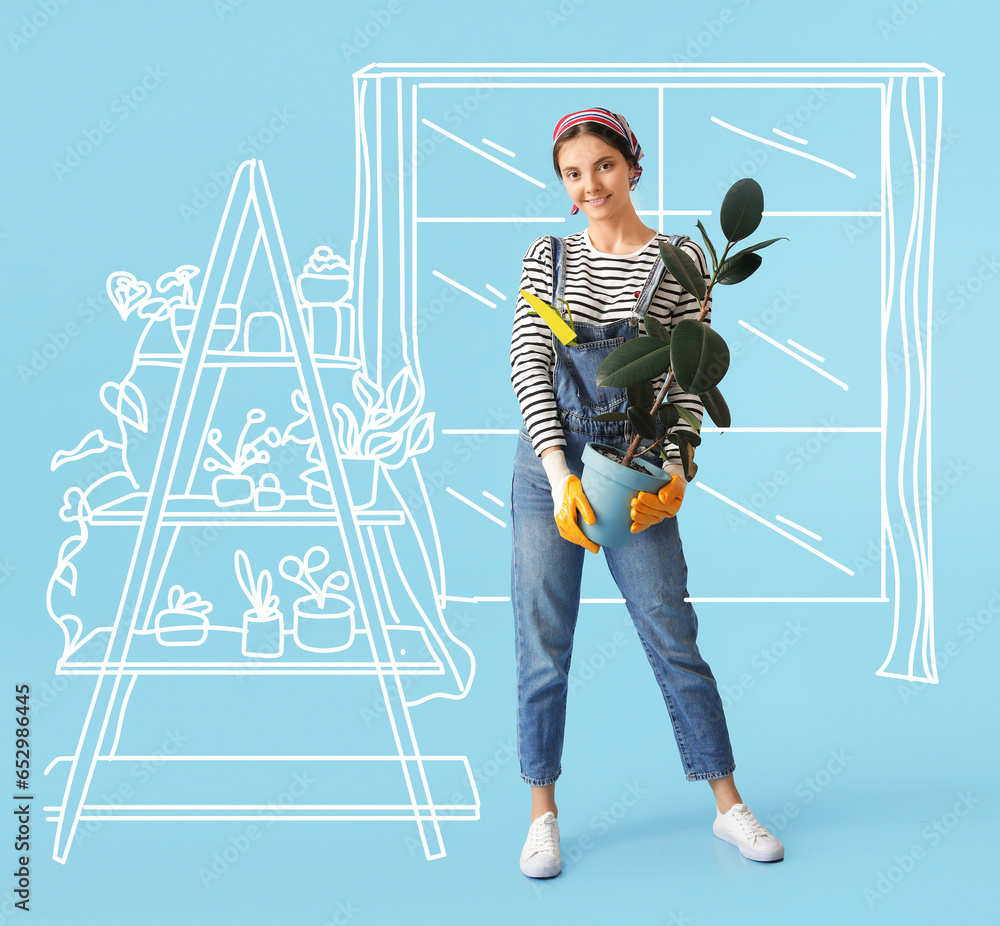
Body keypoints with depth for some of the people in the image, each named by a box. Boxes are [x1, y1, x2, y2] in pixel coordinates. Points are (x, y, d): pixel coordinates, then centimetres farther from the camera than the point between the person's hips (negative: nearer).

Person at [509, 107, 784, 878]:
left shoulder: (681, 260, 3)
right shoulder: (546, 259, 6)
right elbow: (529, 367, -2)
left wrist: (675, 471, -17)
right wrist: (561, 473, -15)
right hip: (548, 466, 2)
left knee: (674, 637, 3)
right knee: (543, 644, 4)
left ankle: (730, 807, 18)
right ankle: (543, 816, 18)